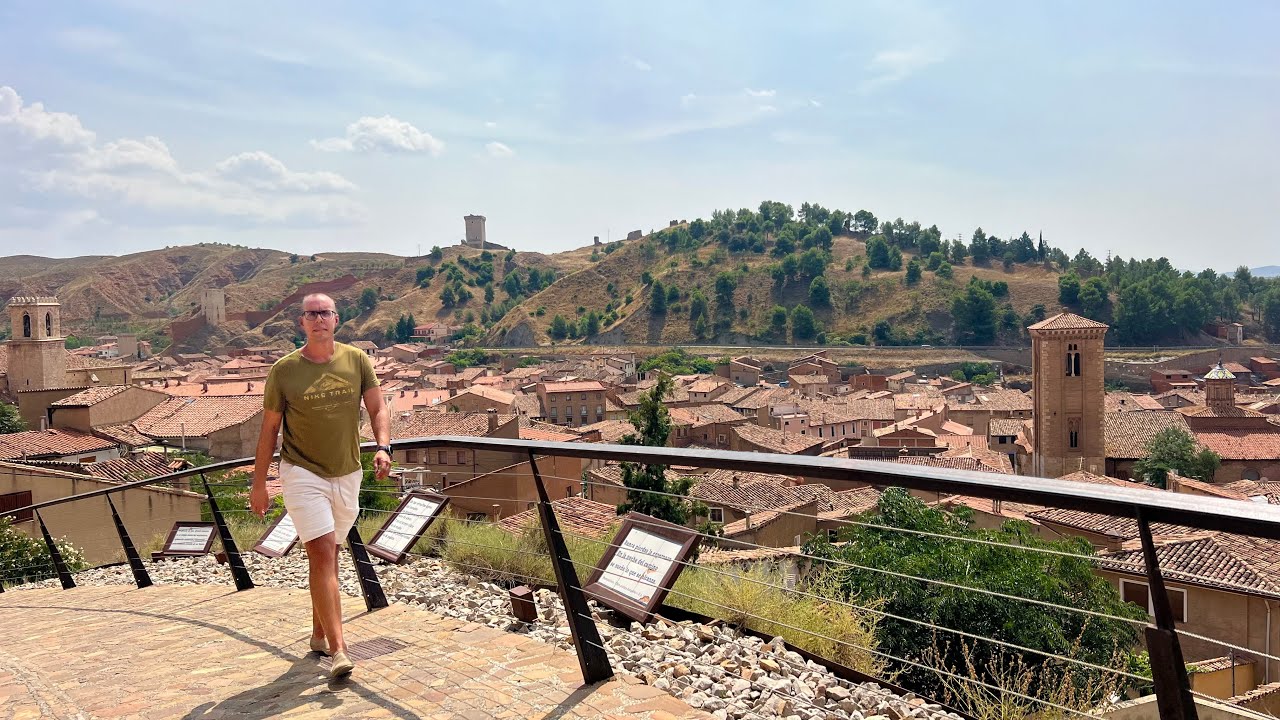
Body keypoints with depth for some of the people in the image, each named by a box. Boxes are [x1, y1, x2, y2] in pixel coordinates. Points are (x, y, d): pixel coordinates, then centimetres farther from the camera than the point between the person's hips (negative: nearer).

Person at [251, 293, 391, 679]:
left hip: (347, 474, 4)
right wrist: (259, 483, 1)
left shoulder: (356, 360, -2)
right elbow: (269, 428, 0)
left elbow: (378, 409, 0)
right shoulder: (284, 369, -8)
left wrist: (383, 448, -19)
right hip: (302, 473, -4)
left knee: (327, 554, 17)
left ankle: (319, 632, 33)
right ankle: (338, 649, -14)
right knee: (322, 554, -14)